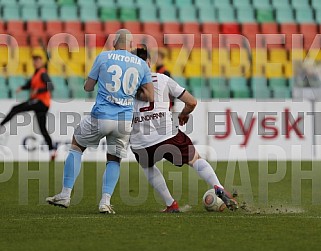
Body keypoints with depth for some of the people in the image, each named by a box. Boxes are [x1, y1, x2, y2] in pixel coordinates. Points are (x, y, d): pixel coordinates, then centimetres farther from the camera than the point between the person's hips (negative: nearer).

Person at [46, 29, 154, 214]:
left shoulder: (103, 57, 1)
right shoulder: (142, 65, 6)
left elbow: (88, 87, 8)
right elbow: (150, 96, 5)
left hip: (101, 117, -1)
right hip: (125, 121, 2)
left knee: (76, 146, 18)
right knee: (114, 160, 17)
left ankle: (65, 196, 14)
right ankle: (105, 202, 2)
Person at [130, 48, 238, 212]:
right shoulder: (162, 79, 11)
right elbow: (191, 102, 13)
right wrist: (183, 115, 34)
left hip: (140, 142, 1)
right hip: (168, 135, -1)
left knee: (148, 167, 31)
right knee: (195, 159, 15)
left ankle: (171, 205, 25)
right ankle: (218, 188, -9)